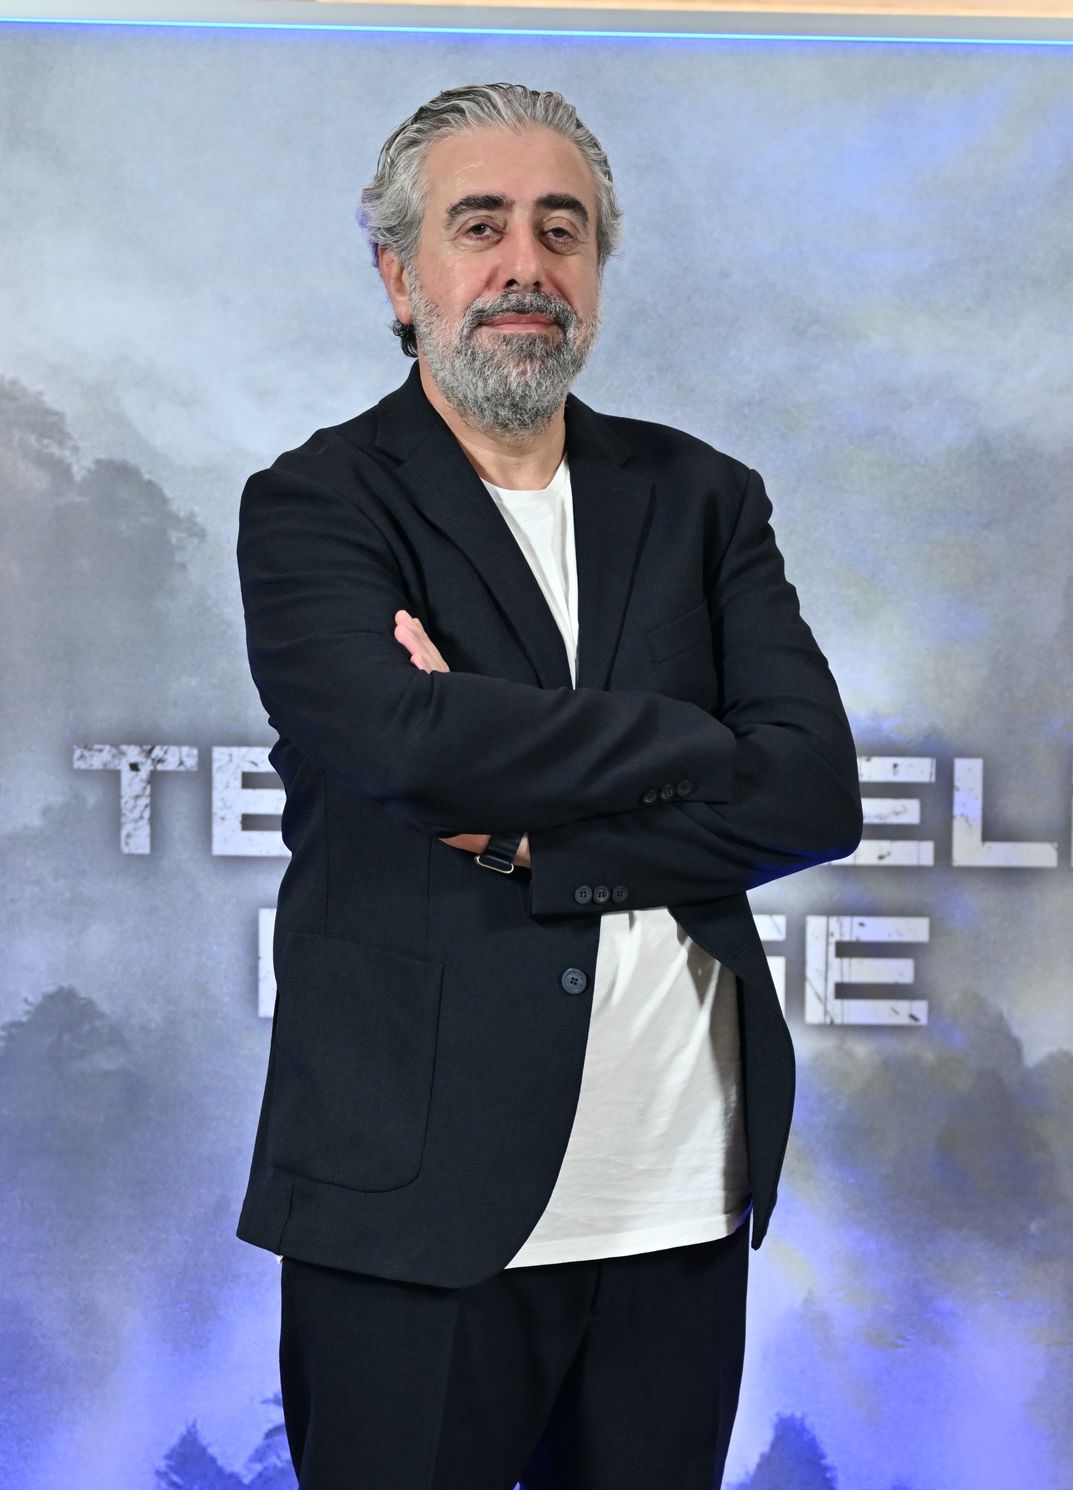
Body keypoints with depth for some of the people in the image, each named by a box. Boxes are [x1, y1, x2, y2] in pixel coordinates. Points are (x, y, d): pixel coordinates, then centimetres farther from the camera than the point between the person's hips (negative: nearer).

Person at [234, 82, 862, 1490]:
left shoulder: (703, 499, 10)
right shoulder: (315, 504, -1)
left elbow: (817, 790, -3)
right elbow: (406, 737, -21)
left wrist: (530, 834, -13)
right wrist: (698, 741, -10)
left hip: (683, 1197, 4)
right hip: (417, 1205, -3)